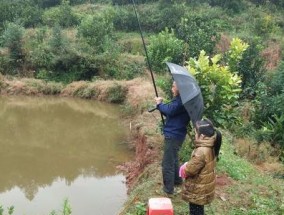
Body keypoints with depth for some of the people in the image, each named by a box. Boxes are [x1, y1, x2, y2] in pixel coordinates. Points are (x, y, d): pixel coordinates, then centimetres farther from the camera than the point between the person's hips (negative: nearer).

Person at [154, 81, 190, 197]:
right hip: (174, 134, 11)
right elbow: (170, 112, 15)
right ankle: (177, 180, 44)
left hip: (173, 136, -11)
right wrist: (161, 105, -2)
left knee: (167, 163, -3)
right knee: (173, 159, 27)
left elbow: (170, 110, -31)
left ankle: (168, 190, 7)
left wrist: (159, 104, -12)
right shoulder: (179, 99, 12)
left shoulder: (181, 101, -21)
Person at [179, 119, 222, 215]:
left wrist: (183, 169, -6)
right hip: (203, 185, 9)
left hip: (198, 187, -9)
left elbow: (191, 169, -26)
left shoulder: (201, 152, -33)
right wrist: (187, 165, 6)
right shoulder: (210, 147, -3)